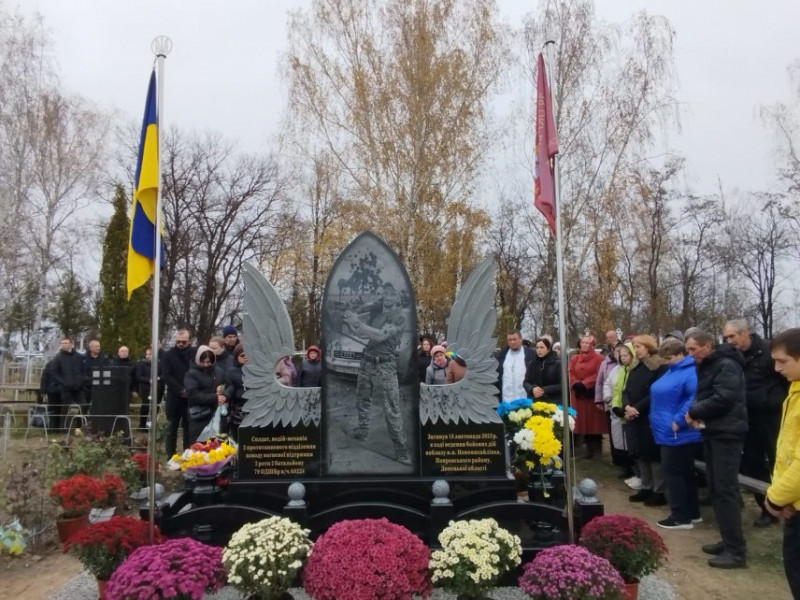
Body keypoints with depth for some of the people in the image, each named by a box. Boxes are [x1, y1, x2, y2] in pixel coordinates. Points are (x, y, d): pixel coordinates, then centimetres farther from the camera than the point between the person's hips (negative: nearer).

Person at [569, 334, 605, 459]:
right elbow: (570, 374, 5)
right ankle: (590, 448, 12)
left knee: (593, 421, -2)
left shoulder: (599, 358, -1)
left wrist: (584, 384, -19)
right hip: (578, 394, 5)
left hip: (592, 394, -4)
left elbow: (598, 375, -11)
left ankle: (594, 448, 6)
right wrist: (576, 384, -14)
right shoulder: (574, 358, 14)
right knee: (581, 420, 5)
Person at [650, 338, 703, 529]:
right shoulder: (672, 371, 15)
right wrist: (657, 421, 17)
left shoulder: (691, 372, -18)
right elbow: (662, 397, 25)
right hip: (670, 433, 10)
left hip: (678, 434, -10)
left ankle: (681, 517, 6)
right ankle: (692, 513, 27)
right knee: (685, 472, 17)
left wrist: (679, 421, -27)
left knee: (673, 472, -3)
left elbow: (695, 398, -30)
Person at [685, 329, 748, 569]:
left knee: (726, 489, -9)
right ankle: (728, 541, 21)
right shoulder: (706, 366, 15)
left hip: (726, 433, -10)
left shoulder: (726, 365, -15)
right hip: (712, 433, 10)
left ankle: (736, 550, -4)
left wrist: (694, 411, -12)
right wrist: (696, 412, -3)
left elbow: (724, 399, -24)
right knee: (716, 489, 12)